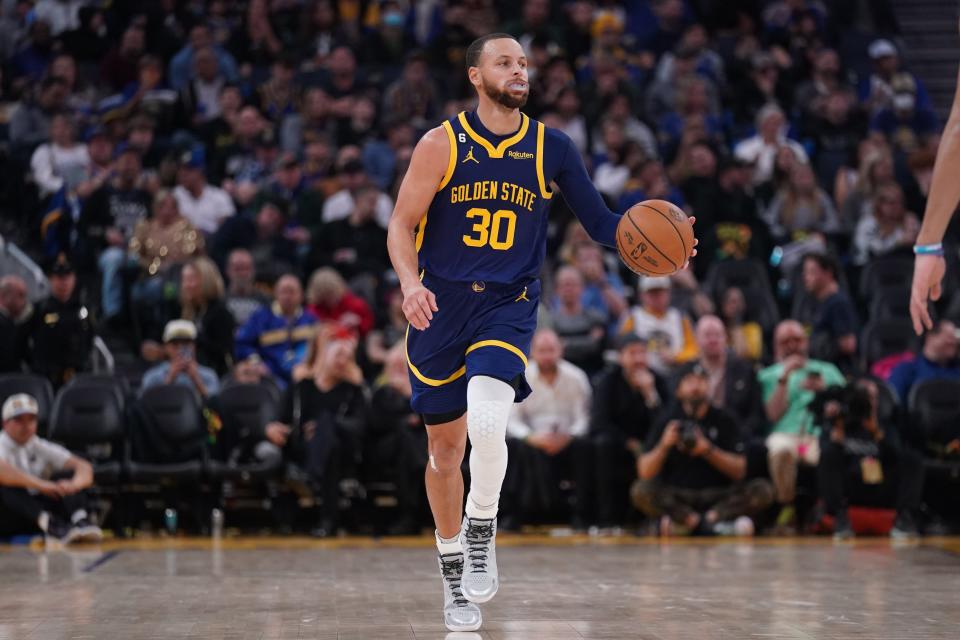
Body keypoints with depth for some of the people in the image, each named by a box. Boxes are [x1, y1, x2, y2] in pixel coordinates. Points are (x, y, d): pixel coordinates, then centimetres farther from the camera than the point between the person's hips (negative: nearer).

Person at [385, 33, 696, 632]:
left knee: (486, 420, -28)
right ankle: (454, 572, 27)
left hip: (509, 303, 0)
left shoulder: (552, 148, 2)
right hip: (441, 303, 1)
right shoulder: (442, 144, -3)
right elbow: (402, 226, -2)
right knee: (446, 449, 9)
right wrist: (411, 283, -20)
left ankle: (482, 532, -3)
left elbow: (600, 221, 5)